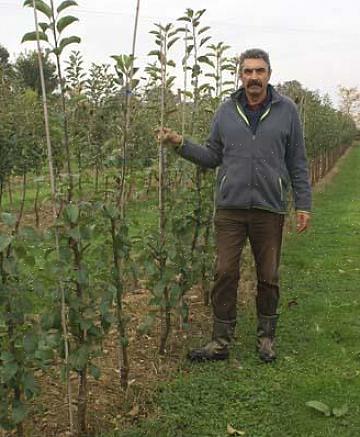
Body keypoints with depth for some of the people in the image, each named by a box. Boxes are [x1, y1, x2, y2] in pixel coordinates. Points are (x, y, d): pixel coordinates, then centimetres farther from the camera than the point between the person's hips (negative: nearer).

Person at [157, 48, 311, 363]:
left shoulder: (286, 110, 3)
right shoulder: (227, 111, 7)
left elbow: (297, 162, 4)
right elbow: (212, 157, 10)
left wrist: (304, 204, 0)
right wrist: (180, 144, -3)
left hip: (270, 208, -1)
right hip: (230, 207, 1)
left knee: (268, 277, 9)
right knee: (225, 274, 1)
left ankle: (266, 337, 27)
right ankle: (220, 342, 13)